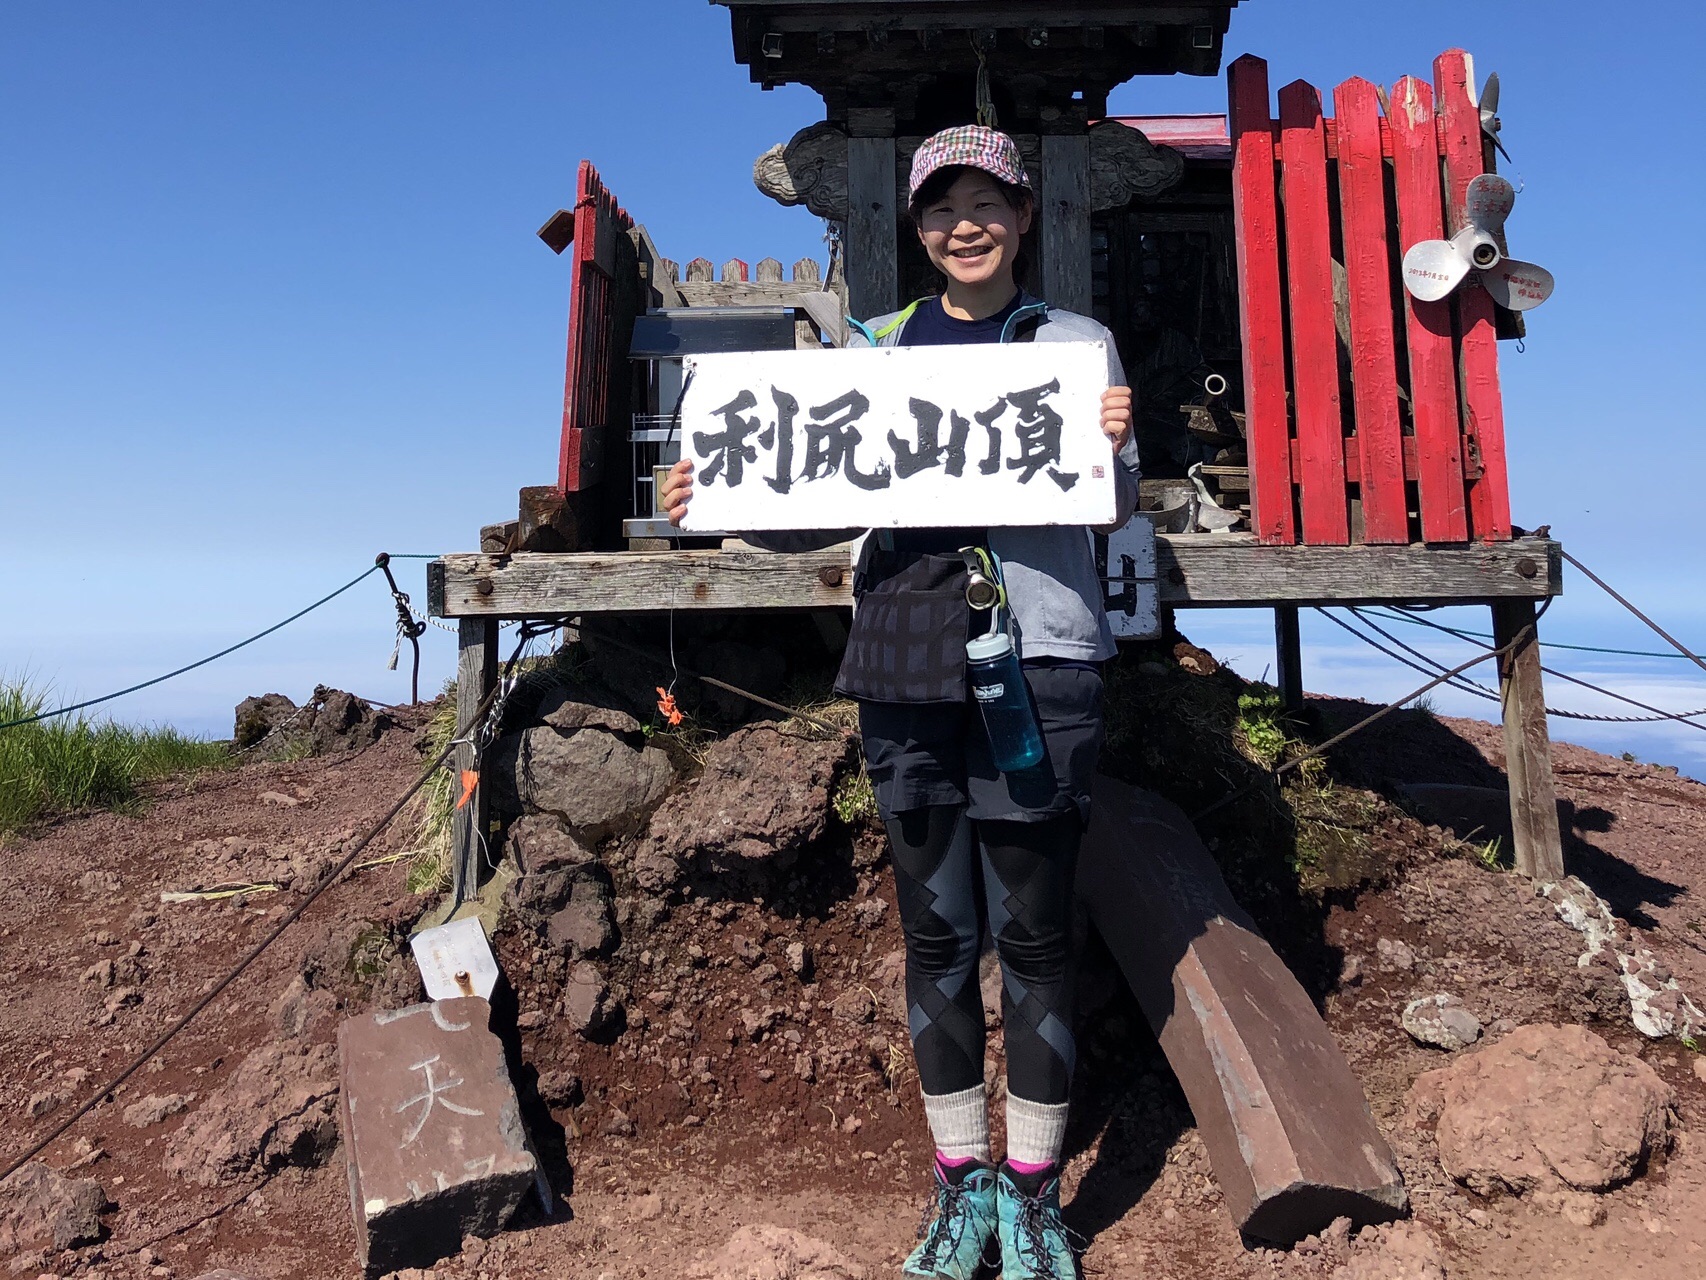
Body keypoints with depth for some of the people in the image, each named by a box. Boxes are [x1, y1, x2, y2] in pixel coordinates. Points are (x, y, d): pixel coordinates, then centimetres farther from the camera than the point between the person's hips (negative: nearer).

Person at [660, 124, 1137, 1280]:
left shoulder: (1075, 342, 8)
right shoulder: (871, 349, 14)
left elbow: (1116, 507, 0)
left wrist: (1112, 451, -22)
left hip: (1037, 661, -2)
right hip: (905, 659, 2)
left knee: (1032, 930, 2)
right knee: (937, 931, 8)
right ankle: (961, 1186, 24)